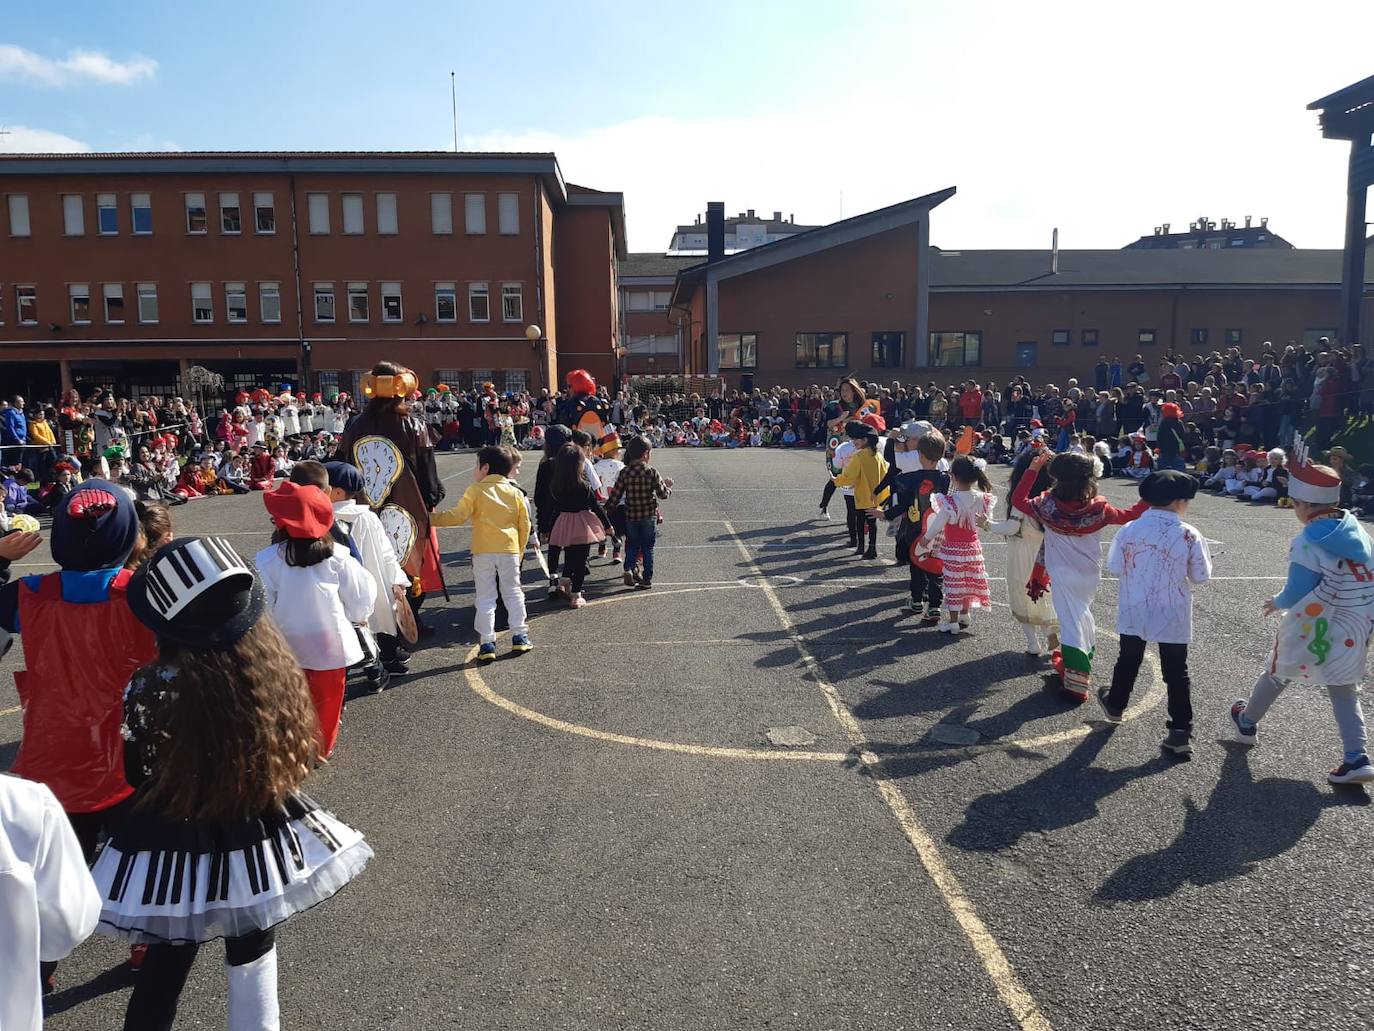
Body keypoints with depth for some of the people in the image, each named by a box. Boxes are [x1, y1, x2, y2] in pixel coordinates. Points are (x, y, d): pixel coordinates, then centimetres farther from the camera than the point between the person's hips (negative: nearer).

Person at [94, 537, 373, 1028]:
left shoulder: (150, 688, -22)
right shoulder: (273, 665, -15)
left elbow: (137, 775, -7)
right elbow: (298, 751, -1)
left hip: (175, 850, -2)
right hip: (257, 837, 2)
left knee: (167, 962, 21)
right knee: (253, 951, 23)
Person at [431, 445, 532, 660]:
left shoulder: (475, 491, -4)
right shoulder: (515, 492, 6)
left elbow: (457, 516, -11)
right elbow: (525, 525, 7)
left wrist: (433, 518, 0)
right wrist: (520, 551, 17)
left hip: (483, 552, -2)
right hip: (510, 551, 2)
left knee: (485, 597, 4)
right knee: (513, 593, 15)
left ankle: (487, 643, 3)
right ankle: (519, 636, 17)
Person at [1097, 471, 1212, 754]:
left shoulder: (1130, 529, -10)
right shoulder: (1189, 535, -14)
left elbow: (1115, 567, -4)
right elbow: (1201, 576, -5)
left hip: (1134, 612, 2)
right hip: (1172, 616, -2)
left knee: (1128, 661, 22)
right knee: (1176, 672, 7)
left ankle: (1115, 706, 41)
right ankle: (1181, 731, 8)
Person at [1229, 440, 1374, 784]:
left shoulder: (1308, 543, -22)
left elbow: (1297, 593, -18)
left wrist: (1277, 603, 3)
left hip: (1315, 629, -6)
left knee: (1278, 673, 17)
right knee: (1344, 689, 17)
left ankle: (1247, 722, 37)